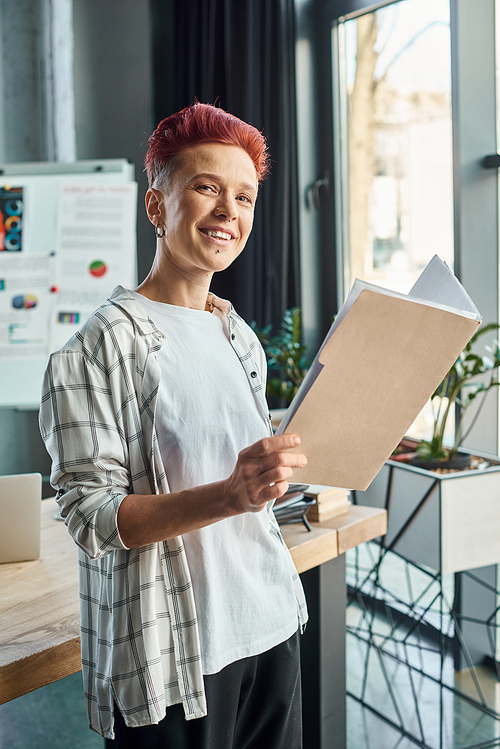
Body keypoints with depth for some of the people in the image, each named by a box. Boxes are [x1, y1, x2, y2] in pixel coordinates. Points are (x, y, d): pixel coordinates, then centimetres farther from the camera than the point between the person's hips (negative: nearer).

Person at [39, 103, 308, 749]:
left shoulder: (241, 338, 10)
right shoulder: (106, 344, -13)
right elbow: (91, 516, -17)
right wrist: (228, 497, -30)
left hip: (269, 623, 7)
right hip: (171, 656, -7)